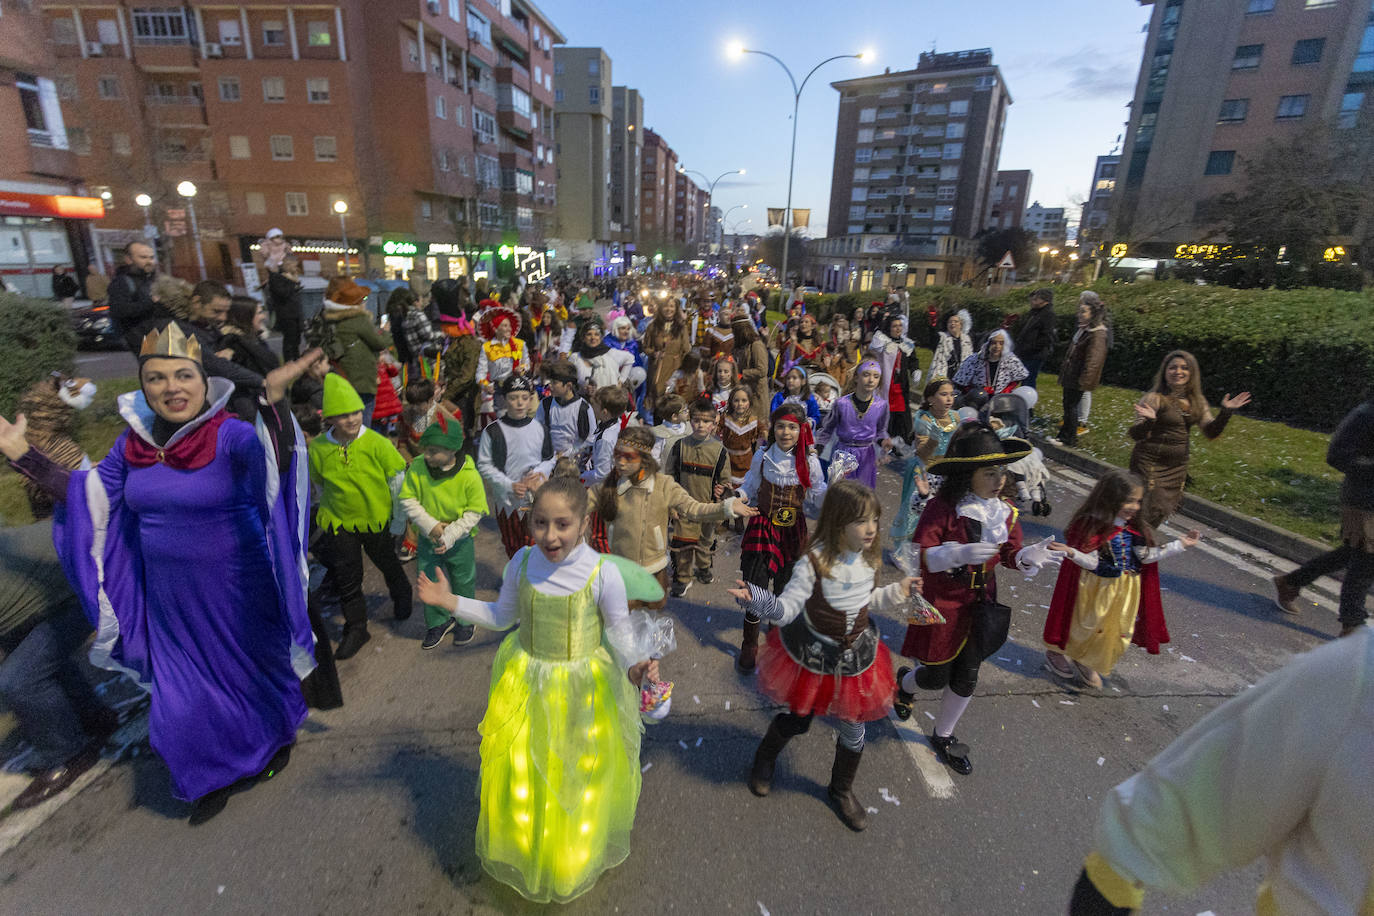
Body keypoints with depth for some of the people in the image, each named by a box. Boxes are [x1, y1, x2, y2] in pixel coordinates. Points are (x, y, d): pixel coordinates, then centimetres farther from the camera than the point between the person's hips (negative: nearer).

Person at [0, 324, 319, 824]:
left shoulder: (231, 436, -22)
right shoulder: (134, 441, -2)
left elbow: (277, 460, -44)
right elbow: (88, 494, 12)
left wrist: (272, 403, -61)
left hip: (237, 592, -5)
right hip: (171, 597, 5)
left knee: (253, 668, 19)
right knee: (182, 695, 17)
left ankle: (279, 735, 50)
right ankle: (217, 776, 42)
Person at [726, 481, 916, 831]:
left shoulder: (869, 560, -8)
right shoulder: (814, 563, -27)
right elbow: (787, 607, -29)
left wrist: (899, 591, 0)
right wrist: (756, 599, -48)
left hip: (855, 658, 4)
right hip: (812, 657, -4)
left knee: (852, 729, 16)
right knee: (798, 719, 16)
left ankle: (842, 789, 47)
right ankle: (764, 759, 52)